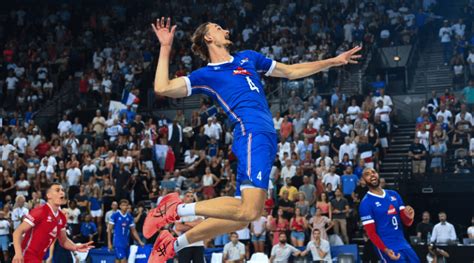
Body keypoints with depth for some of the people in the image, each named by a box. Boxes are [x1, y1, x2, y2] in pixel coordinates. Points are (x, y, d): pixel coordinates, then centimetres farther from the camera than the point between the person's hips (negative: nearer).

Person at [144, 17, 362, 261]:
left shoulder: (248, 57, 27)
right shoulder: (206, 75, 9)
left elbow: (291, 71, 33)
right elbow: (162, 88, -1)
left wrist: (334, 61, 31)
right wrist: (166, 48, 0)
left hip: (266, 137, 7)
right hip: (252, 133, -7)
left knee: (241, 214, 4)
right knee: (249, 211, -24)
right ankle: (177, 208, -12)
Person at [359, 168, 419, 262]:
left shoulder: (394, 194, 10)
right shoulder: (366, 203, -8)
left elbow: (406, 222, 11)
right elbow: (371, 232, -10)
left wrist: (409, 217, -13)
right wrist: (385, 250, -22)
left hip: (403, 244, 6)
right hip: (389, 248, -6)